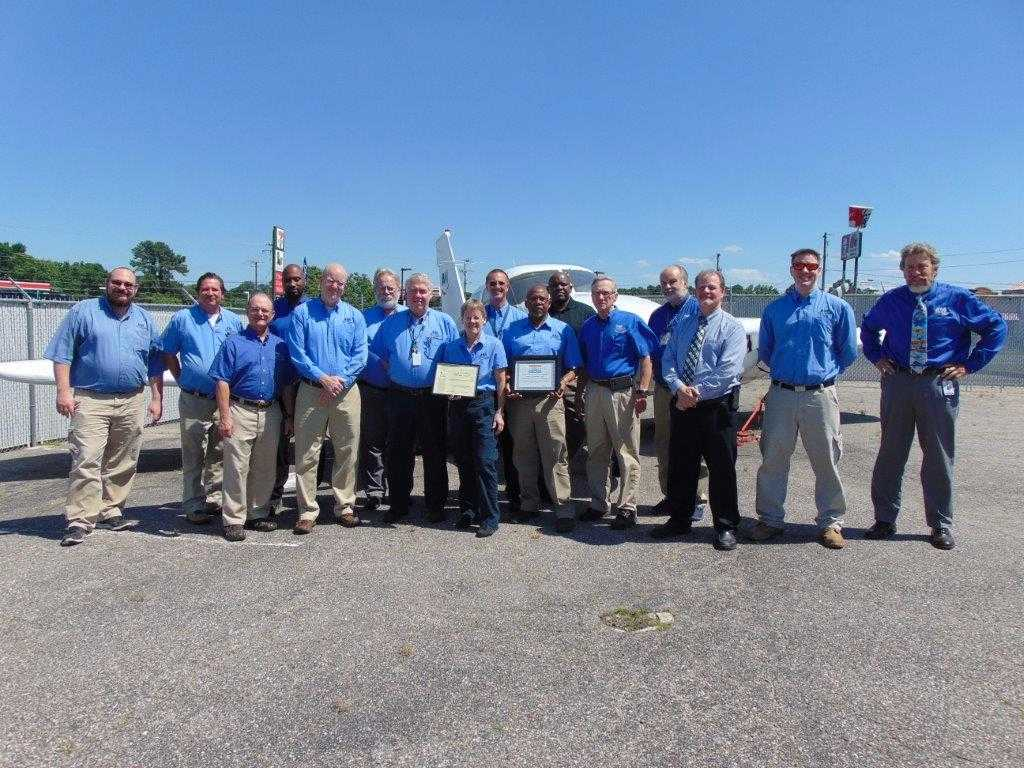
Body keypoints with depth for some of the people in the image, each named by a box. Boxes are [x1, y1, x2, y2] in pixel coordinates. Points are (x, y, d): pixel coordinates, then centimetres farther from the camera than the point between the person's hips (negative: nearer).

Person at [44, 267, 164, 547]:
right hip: (91, 400, -4)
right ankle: (80, 520, -6)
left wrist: (157, 398, 8)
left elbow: (155, 363, 15)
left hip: (132, 402, 4)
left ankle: (111, 512, 22)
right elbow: (62, 354, 0)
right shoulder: (84, 311, 4)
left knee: (123, 464, 9)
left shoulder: (144, 319, 14)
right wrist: (63, 391, -9)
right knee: (87, 461, -11)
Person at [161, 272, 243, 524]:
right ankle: (193, 506, 7)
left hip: (225, 400, 3)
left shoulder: (234, 321, 9)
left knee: (219, 455, 10)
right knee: (193, 457, 1)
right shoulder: (182, 319, 3)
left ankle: (214, 499, 22)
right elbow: (167, 353, 9)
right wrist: (181, 379, 2)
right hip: (193, 400, -2)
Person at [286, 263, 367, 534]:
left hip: (346, 391, 2)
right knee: (307, 454, 0)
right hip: (311, 390, -2)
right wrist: (323, 378, -14)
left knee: (347, 451, 6)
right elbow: (297, 353, -4)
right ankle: (307, 511, 9)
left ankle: (345, 506, 18)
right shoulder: (302, 313, 4)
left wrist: (340, 379, -12)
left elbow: (360, 356, 1)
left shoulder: (354, 316, 9)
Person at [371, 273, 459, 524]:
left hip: (433, 398, -1)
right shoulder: (391, 323, 9)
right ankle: (398, 505, 18)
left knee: (435, 453, 5)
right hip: (400, 397, 1)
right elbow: (378, 353, 14)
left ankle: (435, 506, 17)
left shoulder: (444, 322, 6)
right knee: (398, 453, 6)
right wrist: (392, 373, 3)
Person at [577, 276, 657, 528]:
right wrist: (582, 394, 14)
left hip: (623, 392, -5)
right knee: (596, 452, 11)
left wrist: (642, 392, -14)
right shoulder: (588, 327, 13)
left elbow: (646, 358, -6)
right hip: (594, 392, 6)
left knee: (627, 453, -2)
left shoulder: (630, 322, -2)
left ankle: (627, 508, 4)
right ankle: (598, 503, 22)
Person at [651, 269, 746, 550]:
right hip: (682, 404, 5)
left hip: (718, 405, -4)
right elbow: (668, 360, 4)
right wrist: (679, 388, -14)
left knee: (722, 468, 4)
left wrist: (696, 392, -17)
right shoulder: (681, 324, 12)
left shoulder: (732, 327, -3)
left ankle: (726, 527, 18)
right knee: (679, 466, 12)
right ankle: (679, 520, 27)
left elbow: (728, 371, -15)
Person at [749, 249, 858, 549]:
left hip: (821, 395, -1)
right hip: (781, 394, 2)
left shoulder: (838, 307, 4)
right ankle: (770, 519, 17)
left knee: (827, 462, 5)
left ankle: (830, 522, 18)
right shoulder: (774, 309, 8)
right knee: (773, 460, 5)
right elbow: (764, 351, 20)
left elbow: (848, 352, 11)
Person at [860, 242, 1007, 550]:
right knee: (891, 452, 7)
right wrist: (876, 357, 9)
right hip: (897, 382, 2)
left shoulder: (957, 299, -1)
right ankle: (885, 518, 18)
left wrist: (969, 365, -1)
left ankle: (941, 524, 19)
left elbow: (996, 327, 6)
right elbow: (868, 328, 24)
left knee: (939, 455, 5)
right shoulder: (890, 301, 5)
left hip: (940, 384, -2)